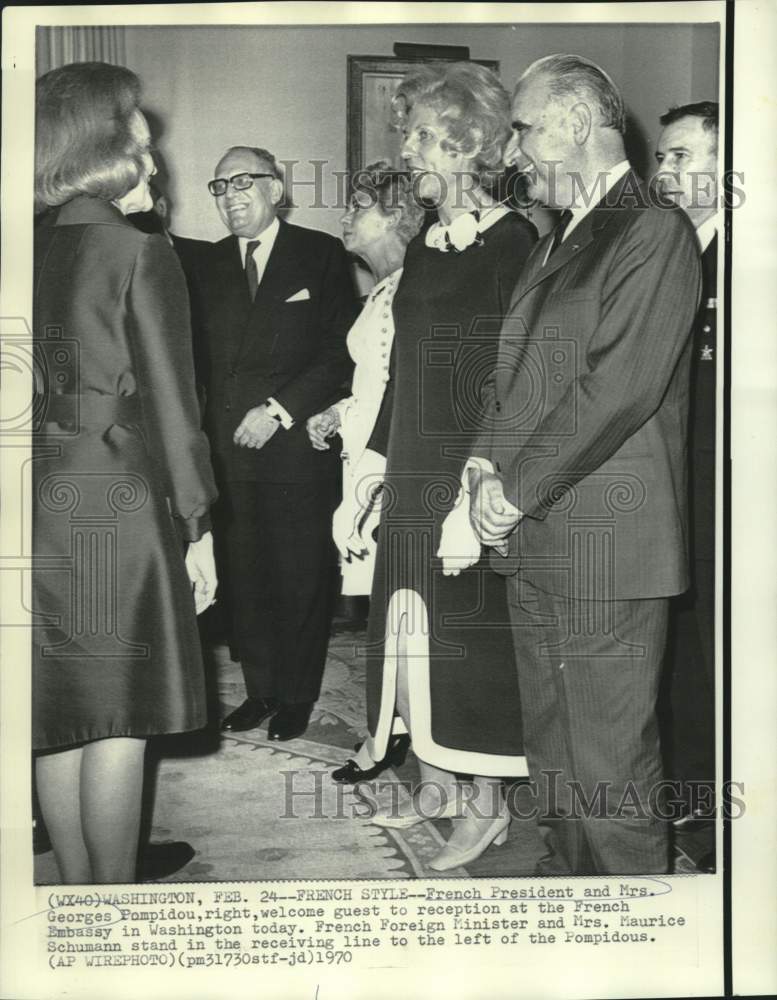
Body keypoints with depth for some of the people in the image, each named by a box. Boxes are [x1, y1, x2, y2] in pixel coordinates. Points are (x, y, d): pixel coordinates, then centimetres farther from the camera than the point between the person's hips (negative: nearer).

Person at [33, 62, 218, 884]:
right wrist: (197, 528, -3)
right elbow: (170, 404, -10)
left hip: (38, 503, 6)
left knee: (59, 720, 13)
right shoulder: (140, 256, -9)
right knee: (117, 721, 4)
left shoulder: (29, 253, 7)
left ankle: (77, 883, 26)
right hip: (116, 503, -6)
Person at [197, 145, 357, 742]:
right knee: (245, 579, 6)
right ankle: (261, 688, 22)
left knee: (302, 578, 3)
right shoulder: (209, 267, 14)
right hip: (229, 452, 4)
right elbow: (203, 359, 13)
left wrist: (279, 410, -12)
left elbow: (342, 351, -4)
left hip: (298, 448, -3)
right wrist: (209, 433, 0)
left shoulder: (322, 256, 2)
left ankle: (298, 695, 19)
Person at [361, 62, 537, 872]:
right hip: (415, 470, 7)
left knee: (471, 628, 0)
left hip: (475, 464, -7)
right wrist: (379, 465, 11)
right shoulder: (421, 247, 13)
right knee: (415, 620, 11)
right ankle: (436, 783, 26)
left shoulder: (512, 241, -9)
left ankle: (487, 802, 16)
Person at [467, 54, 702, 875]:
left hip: (606, 546, -8)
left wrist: (516, 490, -14)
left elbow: (619, 386, -18)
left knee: (610, 773, -1)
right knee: (551, 757, 17)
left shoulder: (656, 233, -8)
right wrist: (487, 469, 1)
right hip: (533, 539, 9)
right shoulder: (552, 244, 20)